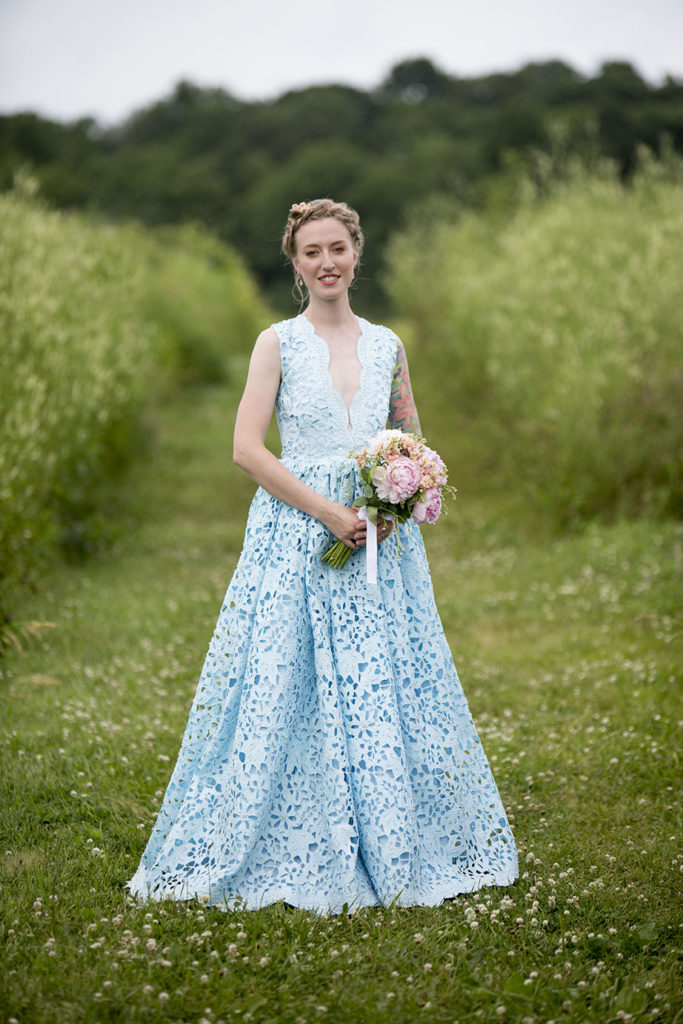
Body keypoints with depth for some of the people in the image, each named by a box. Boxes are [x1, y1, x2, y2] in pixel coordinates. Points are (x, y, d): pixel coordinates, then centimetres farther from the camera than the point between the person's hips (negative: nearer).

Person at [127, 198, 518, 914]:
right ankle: (292, 855, 8)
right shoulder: (278, 343, 0)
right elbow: (248, 448, -8)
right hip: (297, 536, -3)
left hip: (378, 537, 4)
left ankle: (389, 850, 18)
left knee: (384, 689, 5)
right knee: (286, 688, -4)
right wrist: (331, 513, -14)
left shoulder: (386, 346, 11)